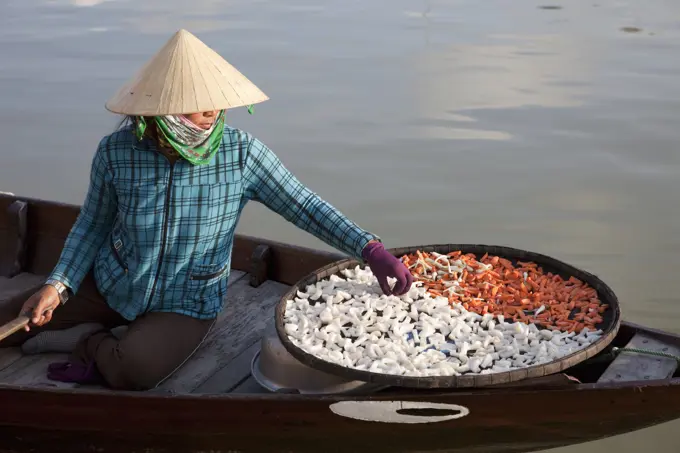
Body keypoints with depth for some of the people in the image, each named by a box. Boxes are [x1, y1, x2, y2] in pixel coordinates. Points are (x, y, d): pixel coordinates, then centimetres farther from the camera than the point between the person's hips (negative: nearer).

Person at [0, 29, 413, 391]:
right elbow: (92, 225, -1)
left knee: (134, 371, -31)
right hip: (109, 286, 2)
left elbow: (304, 205, -14)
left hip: (185, 305, -2)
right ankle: (99, 339, 18)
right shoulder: (116, 152, -17)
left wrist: (372, 251, -24)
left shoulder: (241, 153, -19)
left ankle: (95, 344, 0)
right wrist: (57, 286, -11)